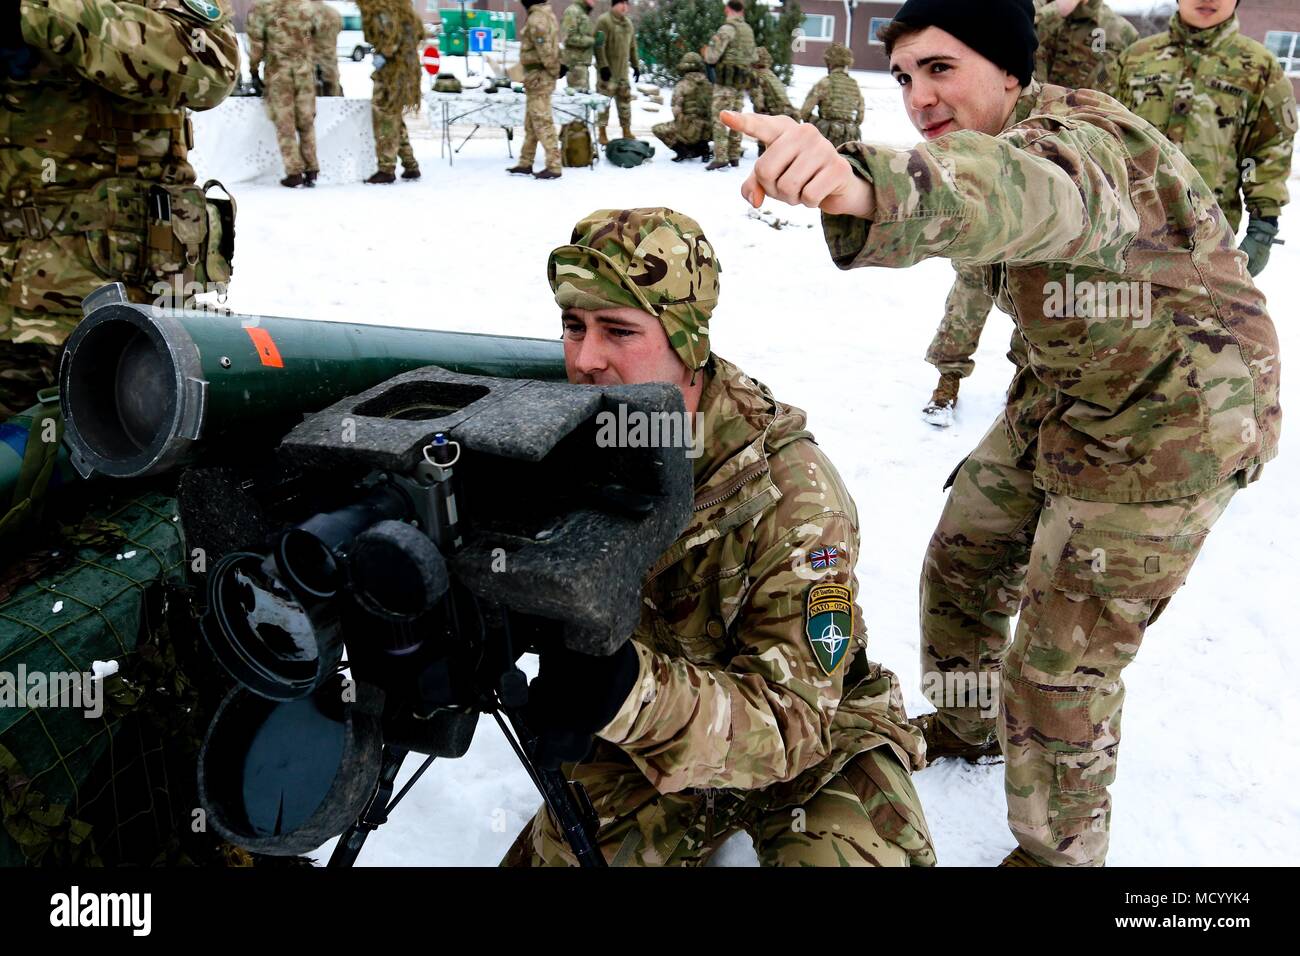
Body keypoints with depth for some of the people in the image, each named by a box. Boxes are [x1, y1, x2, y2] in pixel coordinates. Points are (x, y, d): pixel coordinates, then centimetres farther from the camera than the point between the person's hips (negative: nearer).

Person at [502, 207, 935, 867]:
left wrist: (634, 693, -49)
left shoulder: (791, 492, -29)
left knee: (842, 852, -27)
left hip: (814, 740, -4)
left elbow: (789, 719, -30)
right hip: (650, 728, 4)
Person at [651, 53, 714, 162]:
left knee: (657, 129, 16)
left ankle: (682, 150, -1)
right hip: (706, 133, 5)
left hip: (689, 130, -5)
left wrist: (680, 124, 7)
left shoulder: (682, 85, -10)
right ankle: (702, 147, 13)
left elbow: (676, 110, -12)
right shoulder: (709, 85, 4)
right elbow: (713, 108, 9)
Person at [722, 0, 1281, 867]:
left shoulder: (1082, 140, -30)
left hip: (1170, 428, -9)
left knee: (1061, 666, -2)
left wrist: (865, 185, -74)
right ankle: (966, 724, 43)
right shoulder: (1015, 137, 1)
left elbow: (1026, 189, -55)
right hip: (1062, 401, 9)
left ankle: (1060, 848, 24)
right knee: (961, 566, 16)